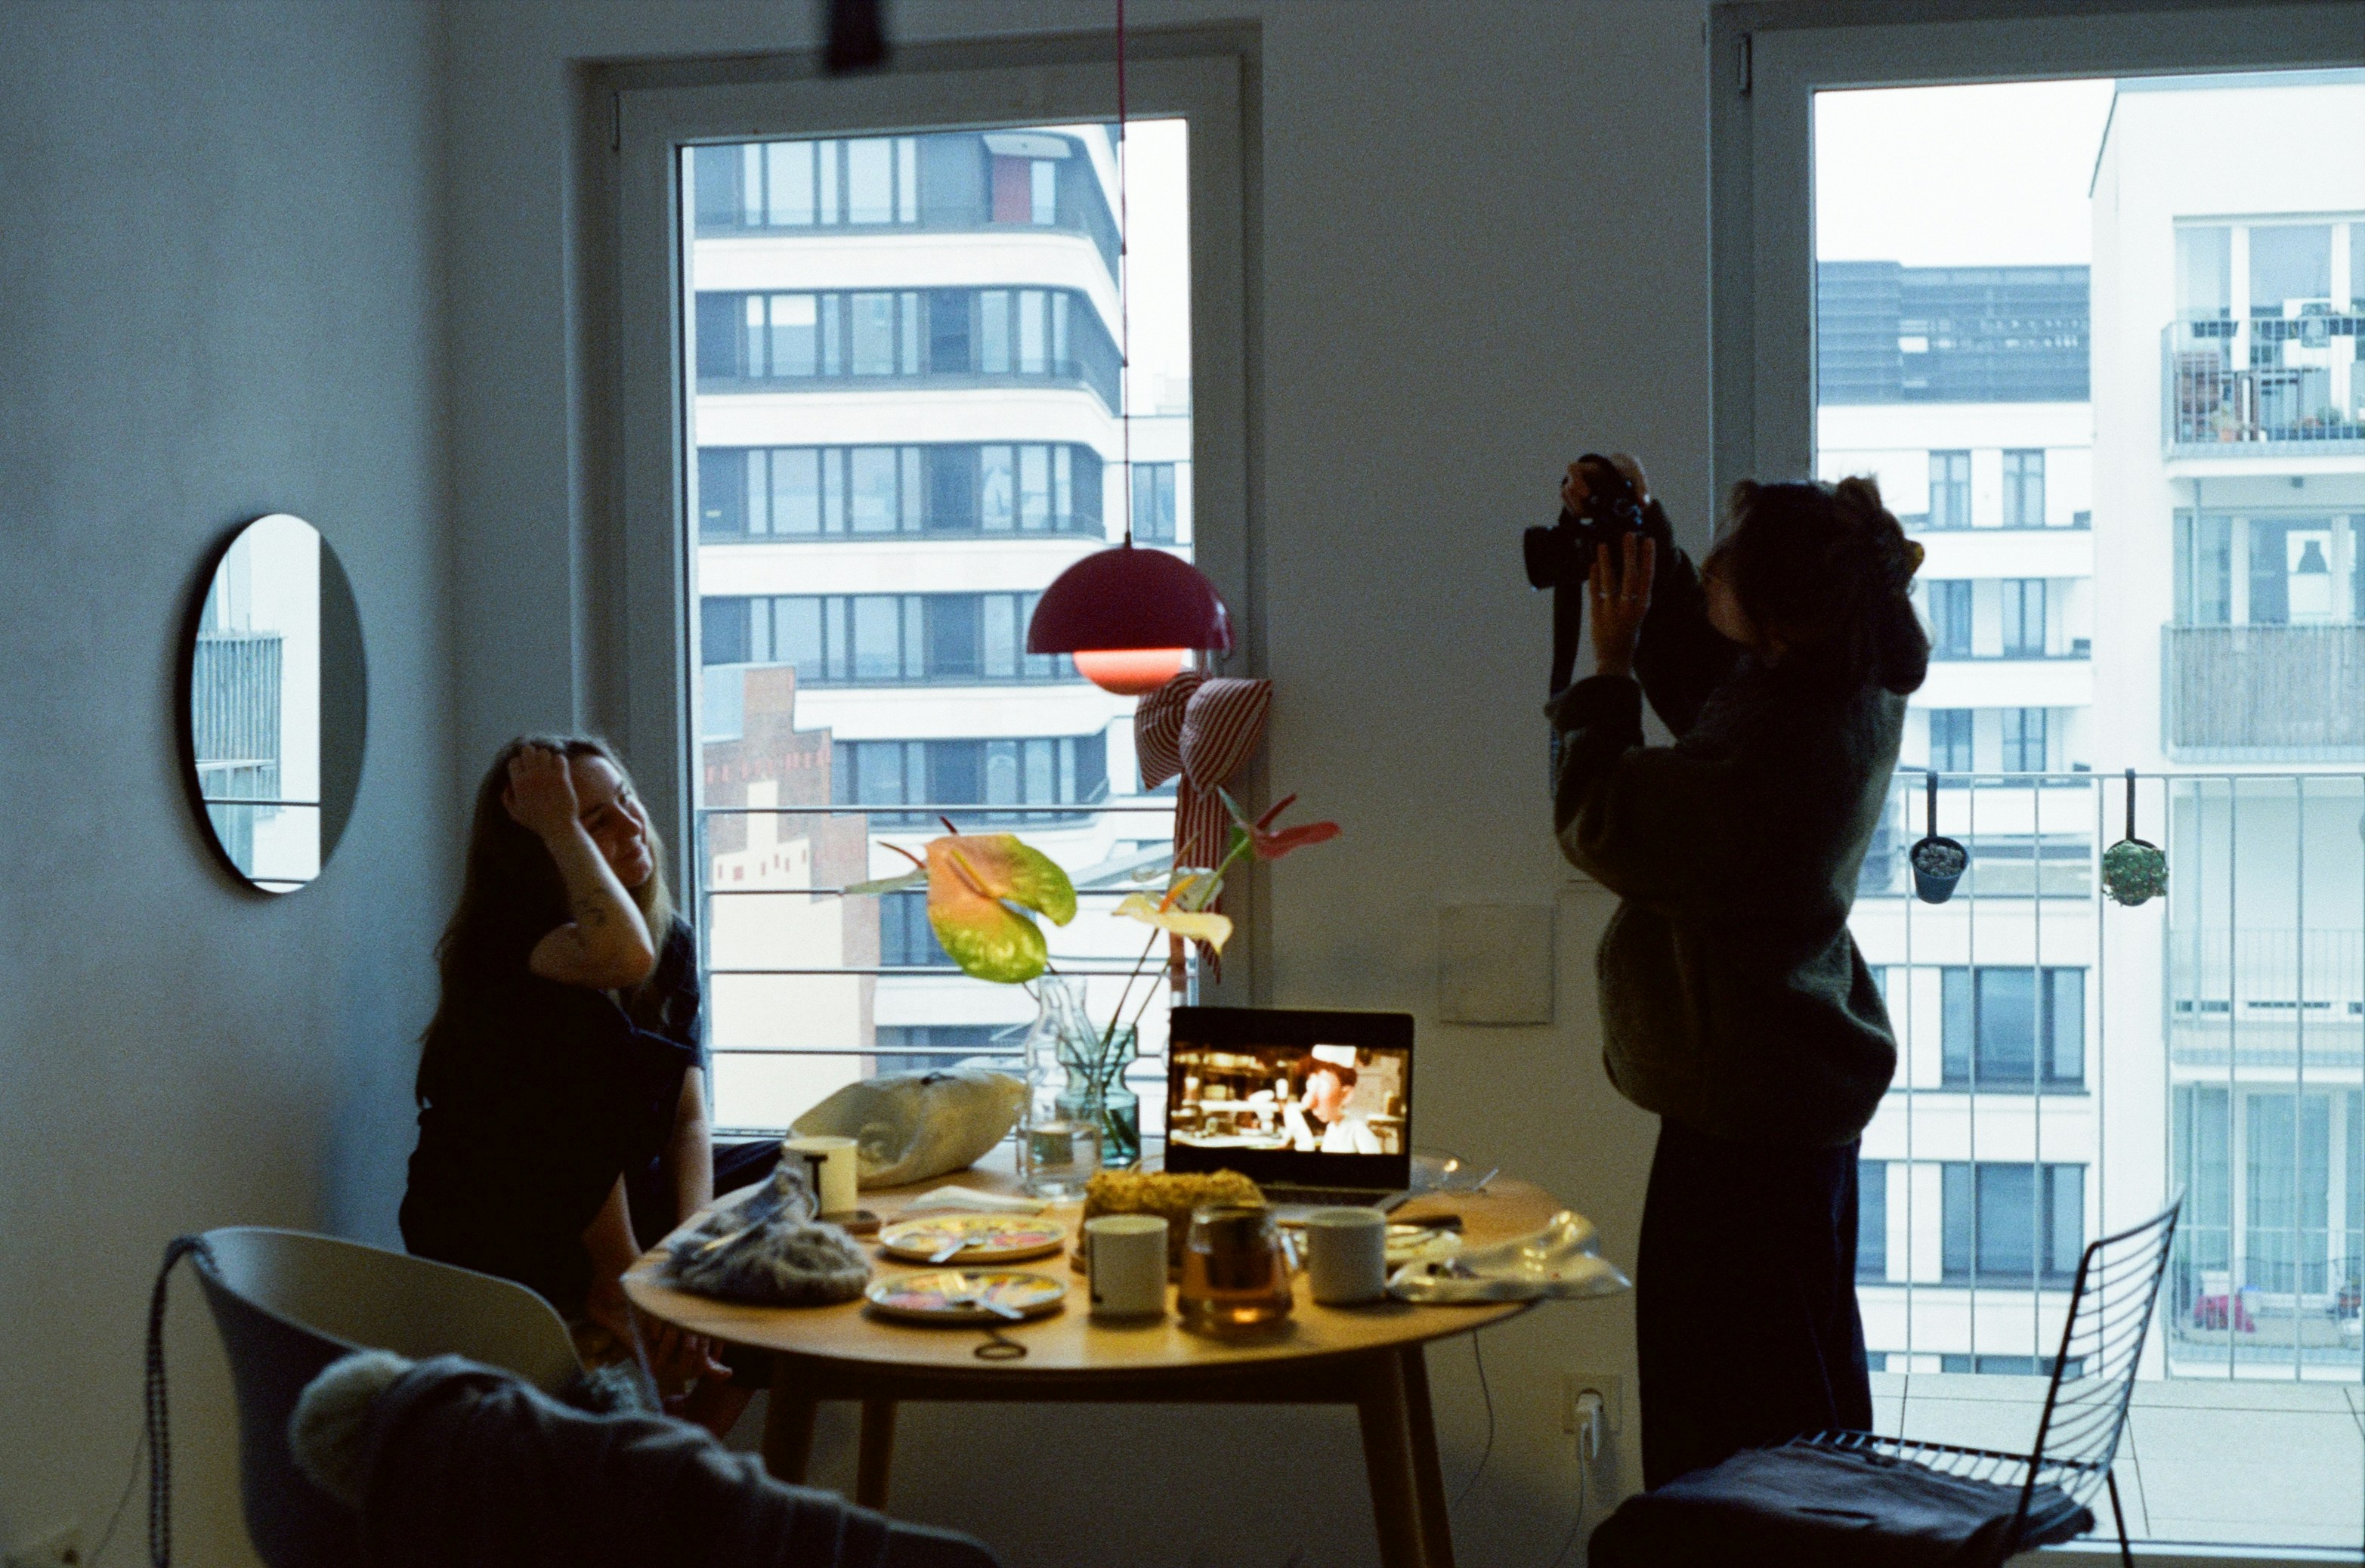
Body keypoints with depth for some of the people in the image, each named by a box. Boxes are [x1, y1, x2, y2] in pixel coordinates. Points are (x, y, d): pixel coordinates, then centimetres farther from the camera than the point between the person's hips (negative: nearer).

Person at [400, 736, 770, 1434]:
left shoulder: (672, 941, 3)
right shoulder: (502, 935, -16)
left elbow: (690, 1116, -7)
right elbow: (621, 956, -41)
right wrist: (559, 827, -28)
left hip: (616, 1206, 6)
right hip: (490, 1231, -6)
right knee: (592, 1031, -28)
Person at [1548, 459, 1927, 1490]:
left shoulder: (1770, 754, -31)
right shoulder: (1853, 690, -3)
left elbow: (1599, 827, -17)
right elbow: (1701, 684, 15)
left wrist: (1610, 663, -10)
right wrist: (1645, 540, 5)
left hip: (1744, 1118, -10)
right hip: (1814, 1094, 10)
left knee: (1725, 1419, 1)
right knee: (1812, 1394, 24)